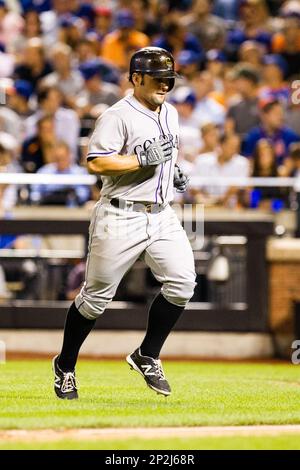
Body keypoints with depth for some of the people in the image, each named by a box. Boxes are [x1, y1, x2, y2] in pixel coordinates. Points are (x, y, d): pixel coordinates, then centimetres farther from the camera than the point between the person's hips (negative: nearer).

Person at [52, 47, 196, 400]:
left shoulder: (170, 113, 14)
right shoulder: (119, 116, -12)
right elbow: (96, 162, -21)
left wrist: (172, 170, 13)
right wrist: (143, 159, -21)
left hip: (161, 216, 7)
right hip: (121, 217, -7)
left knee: (182, 282, -10)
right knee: (97, 295, 1)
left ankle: (148, 357, 6)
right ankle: (65, 365, 20)